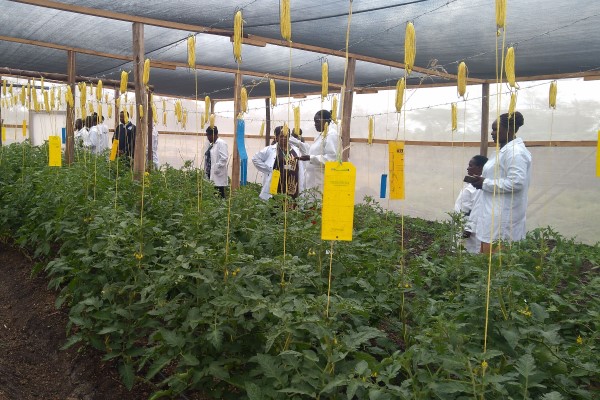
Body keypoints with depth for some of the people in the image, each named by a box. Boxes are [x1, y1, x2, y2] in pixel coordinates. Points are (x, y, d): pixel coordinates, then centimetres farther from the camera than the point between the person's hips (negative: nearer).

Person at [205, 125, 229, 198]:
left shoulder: (221, 143, -9)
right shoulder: (211, 144, 17)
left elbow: (224, 158, -18)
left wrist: (216, 169, -18)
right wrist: (206, 169, 13)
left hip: (217, 175, -8)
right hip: (210, 174, 8)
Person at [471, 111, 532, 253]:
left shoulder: (515, 151, -15)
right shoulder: (504, 149, 17)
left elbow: (516, 182, -23)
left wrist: (485, 184, -17)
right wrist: (481, 179, 10)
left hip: (502, 217, -10)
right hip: (495, 214, 10)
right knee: (489, 254, 10)